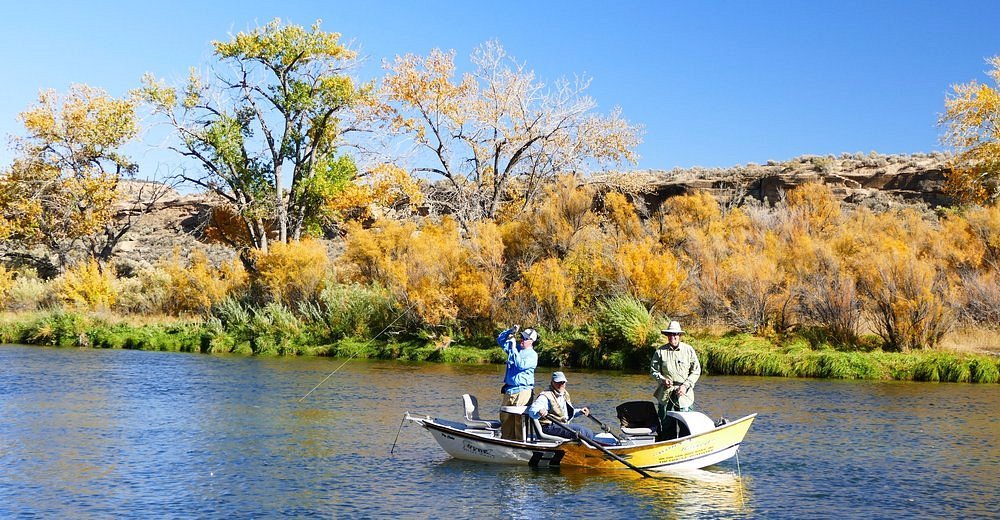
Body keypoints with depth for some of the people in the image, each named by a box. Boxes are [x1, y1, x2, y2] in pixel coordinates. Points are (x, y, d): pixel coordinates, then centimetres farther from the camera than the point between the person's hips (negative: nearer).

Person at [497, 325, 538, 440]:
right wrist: (511, 331, 6)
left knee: (520, 420, -6)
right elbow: (500, 339, 22)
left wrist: (513, 348, -16)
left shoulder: (532, 355, -5)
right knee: (505, 418, 7)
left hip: (523, 391, -6)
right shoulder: (515, 348, 13)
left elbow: (520, 365, -20)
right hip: (508, 390, 6)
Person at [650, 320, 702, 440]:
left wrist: (685, 385, -8)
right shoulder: (660, 351, 5)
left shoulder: (688, 350, 3)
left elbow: (696, 371, 4)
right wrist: (662, 379, -11)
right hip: (665, 393, 1)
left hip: (683, 393, -1)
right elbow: (653, 371, 8)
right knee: (666, 424, 2)